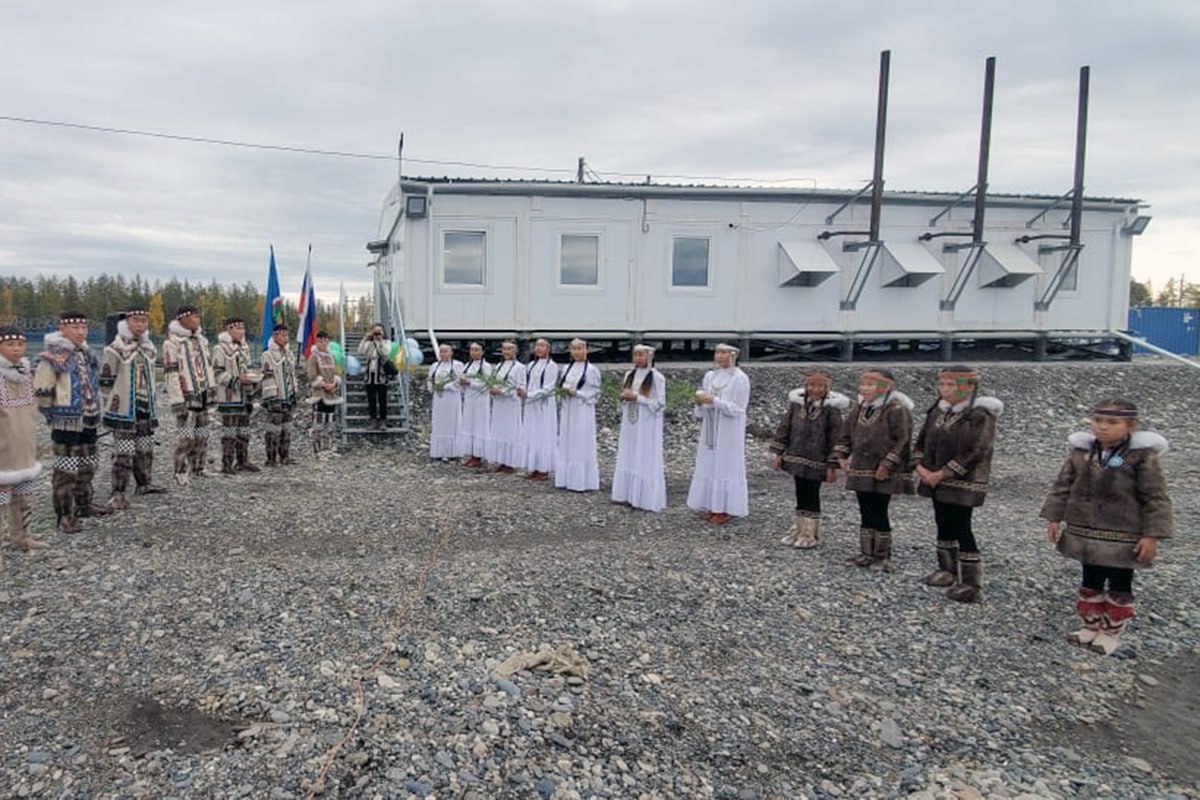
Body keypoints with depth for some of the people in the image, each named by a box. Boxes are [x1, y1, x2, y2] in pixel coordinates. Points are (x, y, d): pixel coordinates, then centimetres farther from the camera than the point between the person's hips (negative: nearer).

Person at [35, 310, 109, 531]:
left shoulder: (86, 353, 12)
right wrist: (50, 412, -7)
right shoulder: (54, 356, -15)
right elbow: (41, 390, -14)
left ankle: (84, 504, 33)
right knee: (66, 469, -5)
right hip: (67, 422, -8)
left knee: (87, 465, 18)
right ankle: (65, 515, 1)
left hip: (88, 420, 8)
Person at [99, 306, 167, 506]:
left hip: (146, 408, 7)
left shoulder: (149, 348, 13)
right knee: (124, 453, -8)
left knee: (145, 449, 16)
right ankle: (117, 493, -3)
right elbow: (105, 381, -8)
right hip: (124, 410, -7)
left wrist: (153, 404, 21)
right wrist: (110, 404, -8)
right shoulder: (115, 349, -10)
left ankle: (144, 483, 30)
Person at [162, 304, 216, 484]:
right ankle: (181, 474, -1)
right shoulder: (172, 342, -9)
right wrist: (177, 402, -17)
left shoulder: (201, 340, 15)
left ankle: (198, 469, 23)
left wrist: (212, 391, 16)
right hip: (187, 397, -7)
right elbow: (171, 374, -13)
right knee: (185, 438, -9)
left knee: (202, 436, 12)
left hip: (203, 395, 7)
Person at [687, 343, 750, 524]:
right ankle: (713, 507, 16)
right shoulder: (710, 376, 8)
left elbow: (737, 409, -13)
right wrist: (700, 402, -10)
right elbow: (703, 409, 12)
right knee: (709, 465, 7)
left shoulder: (740, 378, -9)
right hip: (710, 430, 6)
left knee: (726, 466, -1)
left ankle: (725, 509, 6)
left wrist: (714, 401, -22)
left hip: (729, 432, -6)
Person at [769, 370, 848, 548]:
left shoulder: (831, 409, -10)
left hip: (816, 462, -4)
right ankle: (801, 530, 27)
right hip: (796, 459, 4)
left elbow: (835, 438, -9)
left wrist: (832, 465, -10)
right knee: (800, 494, 14)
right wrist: (777, 453, 3)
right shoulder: (796, 403, 2)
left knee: (811, 497, 3)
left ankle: (811, 534, 17)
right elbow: (784, 427, 6)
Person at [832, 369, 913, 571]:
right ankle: (867, 552, 22)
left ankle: (882, 556, 11)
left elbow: (903, 440, -15)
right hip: (860, 471, 7)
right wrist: (841, 456, 7)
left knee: (879, 514, -1)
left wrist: (888, 465, -18)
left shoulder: (896, 410, -12)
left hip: (884, 474, -7)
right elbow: (845, 434, 18)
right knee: (866, 512, 12)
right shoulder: (858, 407, 10)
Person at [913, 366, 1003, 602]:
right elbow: (922, 441, 13)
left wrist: (942, 474, -20)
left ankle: (970, 581, 4)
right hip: (936, 481, 7)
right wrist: (920, 467, -4)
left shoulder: (980, 415, -13)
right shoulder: (938, 410, 9)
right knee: (943, 524, 16)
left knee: (961, 529, -6)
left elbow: (975, 453, -20)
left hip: (963, 483, -7)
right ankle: (947, 569, 31)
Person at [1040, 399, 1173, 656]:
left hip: (1122, 538, -4)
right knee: (1090, 582, 17)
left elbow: (1156, 498, -11)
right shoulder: (1080, 452, -2)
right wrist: (1054, 518, 2)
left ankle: (1111, 633, 25)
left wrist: (1152, 535, -15)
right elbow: (1062, 487, 6)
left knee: (1119, 587, 11)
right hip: (1085, 533, 4)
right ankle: (1091, 626, 32)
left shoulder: (1142, 457, -13)